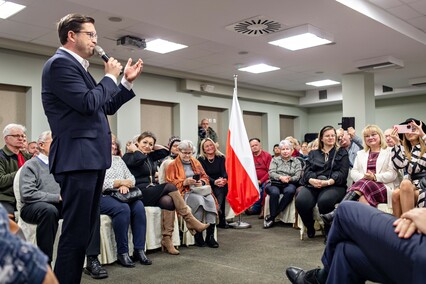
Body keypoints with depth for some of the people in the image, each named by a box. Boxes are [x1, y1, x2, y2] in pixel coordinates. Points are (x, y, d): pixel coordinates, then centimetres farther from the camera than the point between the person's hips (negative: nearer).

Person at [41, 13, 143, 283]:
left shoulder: (78, 67, 20)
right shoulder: (60, 63, -9)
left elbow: (107, 107, 23)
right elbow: (88, 103, -20)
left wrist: (127, 81, 15)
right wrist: (111, 76, -6)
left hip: (91, 158, 10)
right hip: (77, 159, -10)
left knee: (85, 231, 16)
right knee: (76, 232, -6)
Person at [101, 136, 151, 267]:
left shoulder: (118, 159, 21)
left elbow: (131, 177, 14)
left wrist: (125, 185, -9)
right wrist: (121, 182, -10)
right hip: (102, 197, -6)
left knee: (139, 206, -23)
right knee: (123, 208, -34)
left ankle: (139, 250, -20)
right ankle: (122, 253, -23)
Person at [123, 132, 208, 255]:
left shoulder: (150, 156, 19)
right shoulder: (128, 156, -3)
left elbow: (165, 150, 15)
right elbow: (139, 158, -25)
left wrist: (152, 146, 14)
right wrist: (134, 149, -7)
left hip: (152, 192, 7)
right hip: (139, 194, -7)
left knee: (168, 201, -27)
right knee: (170, 186, -22)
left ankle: (167, 240, -28)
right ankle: (190, 221, -17)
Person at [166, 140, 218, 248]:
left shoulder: (196, 162, 24)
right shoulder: (173, 165, 10)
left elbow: (205, 177, 21)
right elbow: (170, 183, -1)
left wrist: (201, 182, -2)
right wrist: (185, 182, -14)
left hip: (200, 190, 4)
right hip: (184, 192, -4)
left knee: (211, 200, -29)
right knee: (199, 200, -35)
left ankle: (210, 235, -27)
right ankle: (198, 235, -24)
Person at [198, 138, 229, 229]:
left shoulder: (221, 157, 9)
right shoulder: (201, 159, 4)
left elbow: (224, 171, -1)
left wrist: (224, 179, -26)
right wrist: (214, 182, -27)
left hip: (220, 184, 2)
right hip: (208, 185, -1)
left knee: (221, 189, -32)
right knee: (219, 190, -32)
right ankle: (221, 220, -22)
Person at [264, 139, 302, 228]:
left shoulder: (297, 161, 17)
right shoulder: (275, 160, 18)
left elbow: (297, 176, 4)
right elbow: (271, 173, 2)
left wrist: (289, 179, -18)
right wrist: (280, 177, -18)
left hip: (289, 184, 0)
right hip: (275, 183, 0)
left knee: (290, 191, -36)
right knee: (274, 193, -36)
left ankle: (271, 217, -29)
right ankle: (272, 218, -24)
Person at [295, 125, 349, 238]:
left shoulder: (342, 153, 17)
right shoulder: (313, 153, 25)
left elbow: (342, 172, 2)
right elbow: (307, 170, 11)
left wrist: (328, 182, -17)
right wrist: (311, 180, -14)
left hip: (334, 185, -2)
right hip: (313, 184, 2)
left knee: (324, 201, -38)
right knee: (301, 201, -31)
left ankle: (329, 231, -12)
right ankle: (310, 228, -3)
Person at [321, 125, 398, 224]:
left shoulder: (389, 152, 13)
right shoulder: (360, 154, 27)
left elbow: (393, 174, 1)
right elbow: (353, 172, 15)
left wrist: (375, 177, -15)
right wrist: (363, 177, -7)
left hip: (382, 187, -4)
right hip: (362, 184, 4)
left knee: (364, 184, -36)